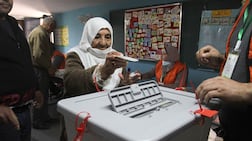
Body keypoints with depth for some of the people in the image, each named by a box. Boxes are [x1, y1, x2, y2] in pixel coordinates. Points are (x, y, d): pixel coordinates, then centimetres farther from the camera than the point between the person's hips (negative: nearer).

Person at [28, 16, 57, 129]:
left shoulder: (42, 33, 17)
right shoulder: (39, 33, -18)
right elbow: (38, 55, -25)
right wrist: (49, 67, -16)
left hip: (41, 69, 11)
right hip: (38, 69, -11)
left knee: (43, 94, 18)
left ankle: (44, 117, 31)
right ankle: (37, 122, 12)